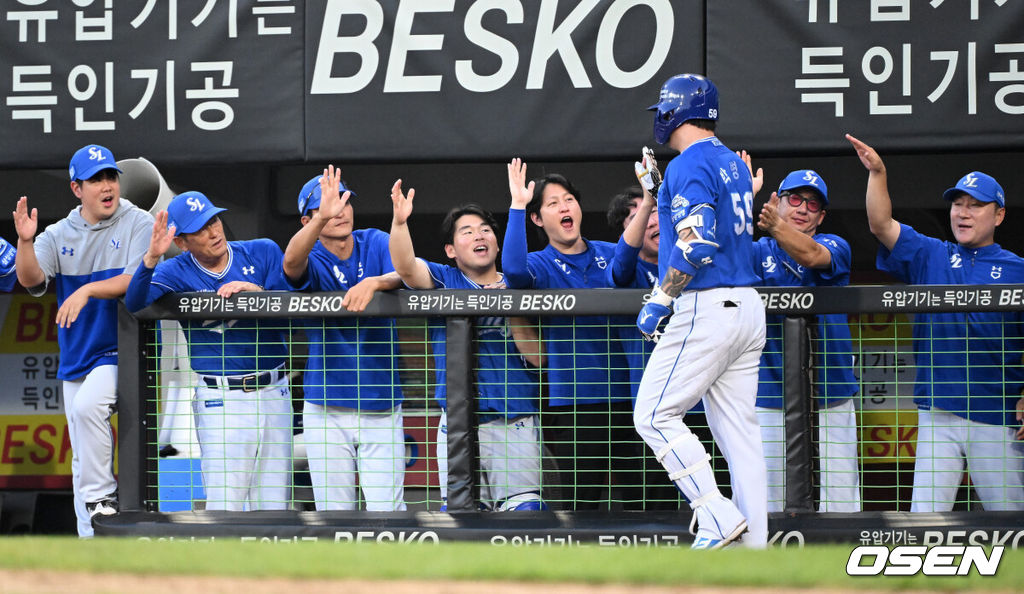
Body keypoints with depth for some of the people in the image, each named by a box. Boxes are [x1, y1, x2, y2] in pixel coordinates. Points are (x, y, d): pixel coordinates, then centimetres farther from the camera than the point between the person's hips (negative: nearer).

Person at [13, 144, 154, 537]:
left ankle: (102, 497, -21)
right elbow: (30, 279, -9)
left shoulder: (138, 225, -3)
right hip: (76, 356, 5)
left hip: (122, 350, -5)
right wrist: (25, 242, -27)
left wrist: (88, 290, -26)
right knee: (82, 459, 6)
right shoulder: (59, 235, 7)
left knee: (87, 405, -32)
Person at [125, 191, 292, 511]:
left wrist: (256, 292, -19)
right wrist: (151, 257, -36)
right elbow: (135, 303, -20)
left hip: (274, 392, 3)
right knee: (224, 509, -8)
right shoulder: (177, 272, -2)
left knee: (273, 508, 9)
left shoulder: (264, 253, 4)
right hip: (221, 400, -3)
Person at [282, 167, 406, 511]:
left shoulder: (376, 244, 3)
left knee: (387, 511, -5)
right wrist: (322, 218, -47)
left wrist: (375, 282, -39)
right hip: (326, 409, -1)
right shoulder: (311, 261, -5)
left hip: (381, 408, 1)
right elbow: (291, 264, -29)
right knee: (334, 512, 4)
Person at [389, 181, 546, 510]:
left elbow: (537, 356, 1)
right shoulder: (444, 280, 10)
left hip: (515, 424, 0)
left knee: (525, 508, -10)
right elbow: (406, 267, -12)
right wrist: (399, 221, -29)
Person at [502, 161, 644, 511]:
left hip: (624, 390, 4)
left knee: (640, 493, 6)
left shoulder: (610, 255, 13)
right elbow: (514, 270, -20)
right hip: (574, 399, -4)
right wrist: (518, 205, -20)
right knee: (582, 501, -4)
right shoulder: (541, 265, 0)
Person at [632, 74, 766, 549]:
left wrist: (658, 301, -16)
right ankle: (755, 544, 5)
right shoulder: (734, 164, 17)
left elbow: (698, 243, -21)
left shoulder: (689, 165, -11)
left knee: (654, 415, -5)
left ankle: (719, 518, -12)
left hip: (706, 309, -9)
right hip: (747, 306, 9)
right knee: (738, 428, 8)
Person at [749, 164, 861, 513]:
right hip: (771, 399, 0)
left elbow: (811, 255, -17)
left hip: (830, 399, 0)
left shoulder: (835, 247, 6)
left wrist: (777, 227, -38)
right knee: (771, 506, -1)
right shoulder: (760, 252, 8)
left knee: (839, 505, -2)